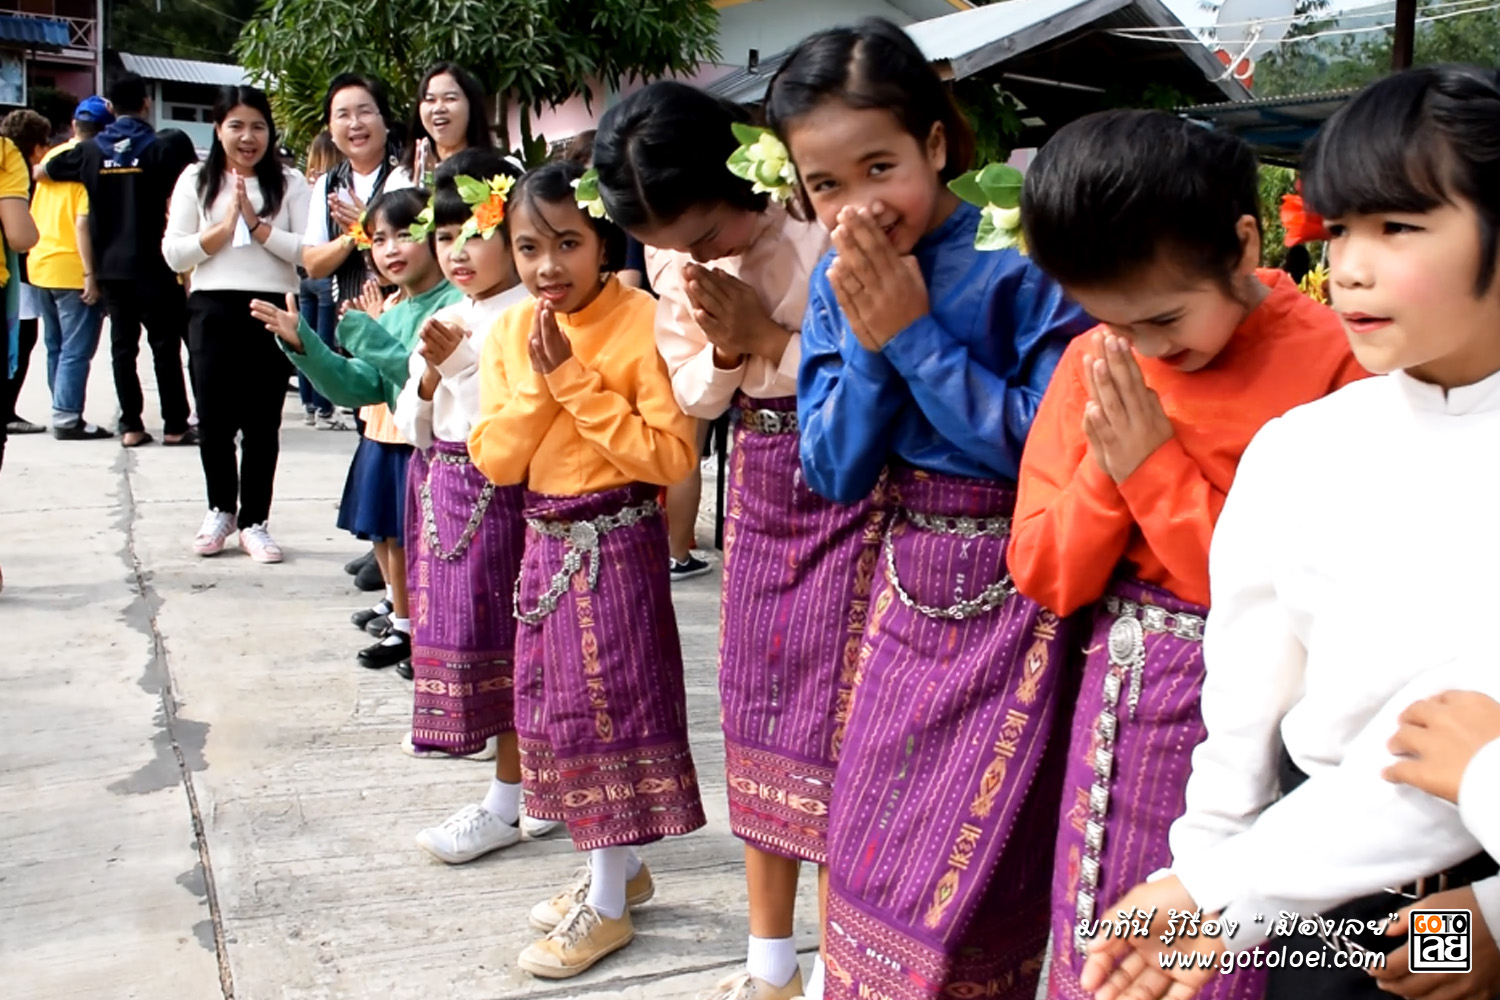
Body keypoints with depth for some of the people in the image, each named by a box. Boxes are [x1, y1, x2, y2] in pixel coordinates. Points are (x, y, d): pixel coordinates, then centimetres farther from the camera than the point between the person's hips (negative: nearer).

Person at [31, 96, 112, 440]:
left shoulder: (51, 157, 11)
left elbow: (35, 212, 18)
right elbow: (83, 222, -20)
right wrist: (91, 273, -20)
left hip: (41, 265, 8)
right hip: (73, 269, -8)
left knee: (56, 347, 14)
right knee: (76, 350, -4)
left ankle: (63, 412, 20)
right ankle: (67, 419, -5)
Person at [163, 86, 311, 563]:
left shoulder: (290, 183, 4)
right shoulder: (196, 180, 9)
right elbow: (174, 254, 3)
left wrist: (257, 225, -11)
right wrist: (223, 228, -7)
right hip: (213, 310, 1)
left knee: (262, 423, 4)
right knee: (214, 420, 6)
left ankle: (254, 520, 15)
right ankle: (221, 510, 27)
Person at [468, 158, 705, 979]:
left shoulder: (643, 324, -15)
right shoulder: (508, 332, 4)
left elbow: (670, 457, -21)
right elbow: (493, 460, -1)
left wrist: (576, 378, -20)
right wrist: (537, 381, -15)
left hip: (618, 542, -7)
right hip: (544, 541, 7)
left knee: (610, 700, 0)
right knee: (559, 699, 14)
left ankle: (607, 902, 15)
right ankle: (618, 864, 33)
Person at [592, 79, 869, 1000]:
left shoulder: (828, 228, -21)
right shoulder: (676, 254, -1)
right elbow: (695, 395, 5)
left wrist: (769, 335, -26)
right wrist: (725, 346, -15)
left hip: (847, 489, -6)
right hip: (759, 485, 6)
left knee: (826, 725, -4)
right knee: (753, 715, 11)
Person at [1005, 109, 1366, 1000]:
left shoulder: (1330, 361, -15)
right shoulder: (1093, 362, 1)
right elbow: (1046, 579, 1)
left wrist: (1157, 470, -19)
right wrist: (1107, 472, -15)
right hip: (1119, 703, 5)